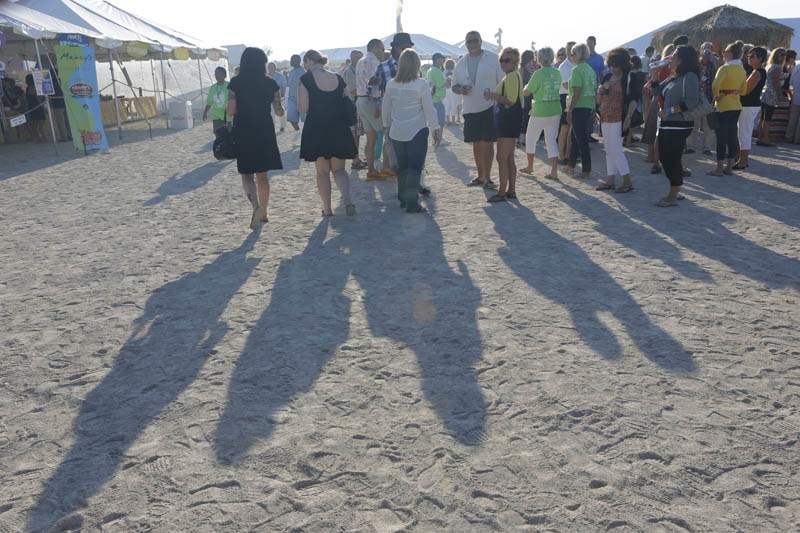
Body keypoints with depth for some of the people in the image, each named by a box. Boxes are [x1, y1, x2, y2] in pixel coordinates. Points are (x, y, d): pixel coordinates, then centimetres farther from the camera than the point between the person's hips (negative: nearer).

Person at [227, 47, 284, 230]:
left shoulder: (235, 83, -6)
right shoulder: (270, 83, -2)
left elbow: (231, 111, -9)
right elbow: (279, 112, 1)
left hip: (243, 133, -2)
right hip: (265, 132, 2)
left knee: (246, 173, 8)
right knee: (262, 174, 14)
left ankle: (256, 206, -17)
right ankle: (263, 213, 21)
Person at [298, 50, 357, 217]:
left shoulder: (306, 79, -8)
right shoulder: (338, 78, 5)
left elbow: (303, 108, -10)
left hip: (316, 130, -3)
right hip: (339, 129, 3)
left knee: (322, 171, 10)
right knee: (339, 169, 13)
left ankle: (327, 208, 15)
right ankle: (347, 200, -9)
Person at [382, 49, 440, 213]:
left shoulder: (391, 84, 0)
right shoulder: (421, 84, -12)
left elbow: (385, 108, 9)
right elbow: (430, 110, -8)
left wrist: (387, 126, 23)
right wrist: (436, 129, 3)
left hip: (396, 132, 4)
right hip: (417, 132, -4)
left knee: (402, 166, 15)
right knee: (415, 167, 0)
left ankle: (403, 199, 23)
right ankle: (412, 203, -4)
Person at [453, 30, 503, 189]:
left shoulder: (493, 58, -1)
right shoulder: (461, 63, 11)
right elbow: (454, 86, 16)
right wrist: (460, 89, -7)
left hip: (489, 107, -4)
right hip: (470, 109, 4)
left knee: (487, 143, -2)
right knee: (476, 144, 11)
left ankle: (487, 177, 8)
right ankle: (480, 176, 23)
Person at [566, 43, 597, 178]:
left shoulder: (577, 70, -13)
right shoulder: (591, 70, 13)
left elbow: (577, 93, -20)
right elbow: (595, 90, 15)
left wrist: (570, 111, -17)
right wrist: (593, 109, 22)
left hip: (579, 108, -8)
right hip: (590, 107, 9)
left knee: (581, 139, -3)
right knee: (576, 137, 19)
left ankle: (587, 171, 0)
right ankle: (571, 165, 30)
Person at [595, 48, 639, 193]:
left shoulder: (628, 78, -6)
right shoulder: (607, 77, 14)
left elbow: (634, 99, -11)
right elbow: (599, 99, 17)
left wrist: (628, 118, -19)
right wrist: (601, 89, -4)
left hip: (618, 119, -7)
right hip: (605, 119, 7)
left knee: (615, 150, -9)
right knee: (609, 150, 10)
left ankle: (627, 181, -2)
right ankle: (610, 181, 16)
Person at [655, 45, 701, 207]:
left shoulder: (689, 77, -12)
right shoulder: (672, 77, 15)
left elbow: (692, 101, -22)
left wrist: (669, 111, -22)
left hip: (678, 125, -9)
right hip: (666, 124, 9)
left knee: (673, 160, -6)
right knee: (664, 157, 14)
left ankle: (673, 197, 3)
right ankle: (675, 191, 27)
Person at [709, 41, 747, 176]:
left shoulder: (725, 68, -14)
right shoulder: (742, 70, 9)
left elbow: (715, 85, -29)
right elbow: (743, 90, 14)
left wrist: (716, 96, -14)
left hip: (724, 106, -7)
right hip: (736, 106, 7)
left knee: (721, 136, -2)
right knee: (732, 136, 11)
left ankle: (719, 168, 1)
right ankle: (729, 166, 17)